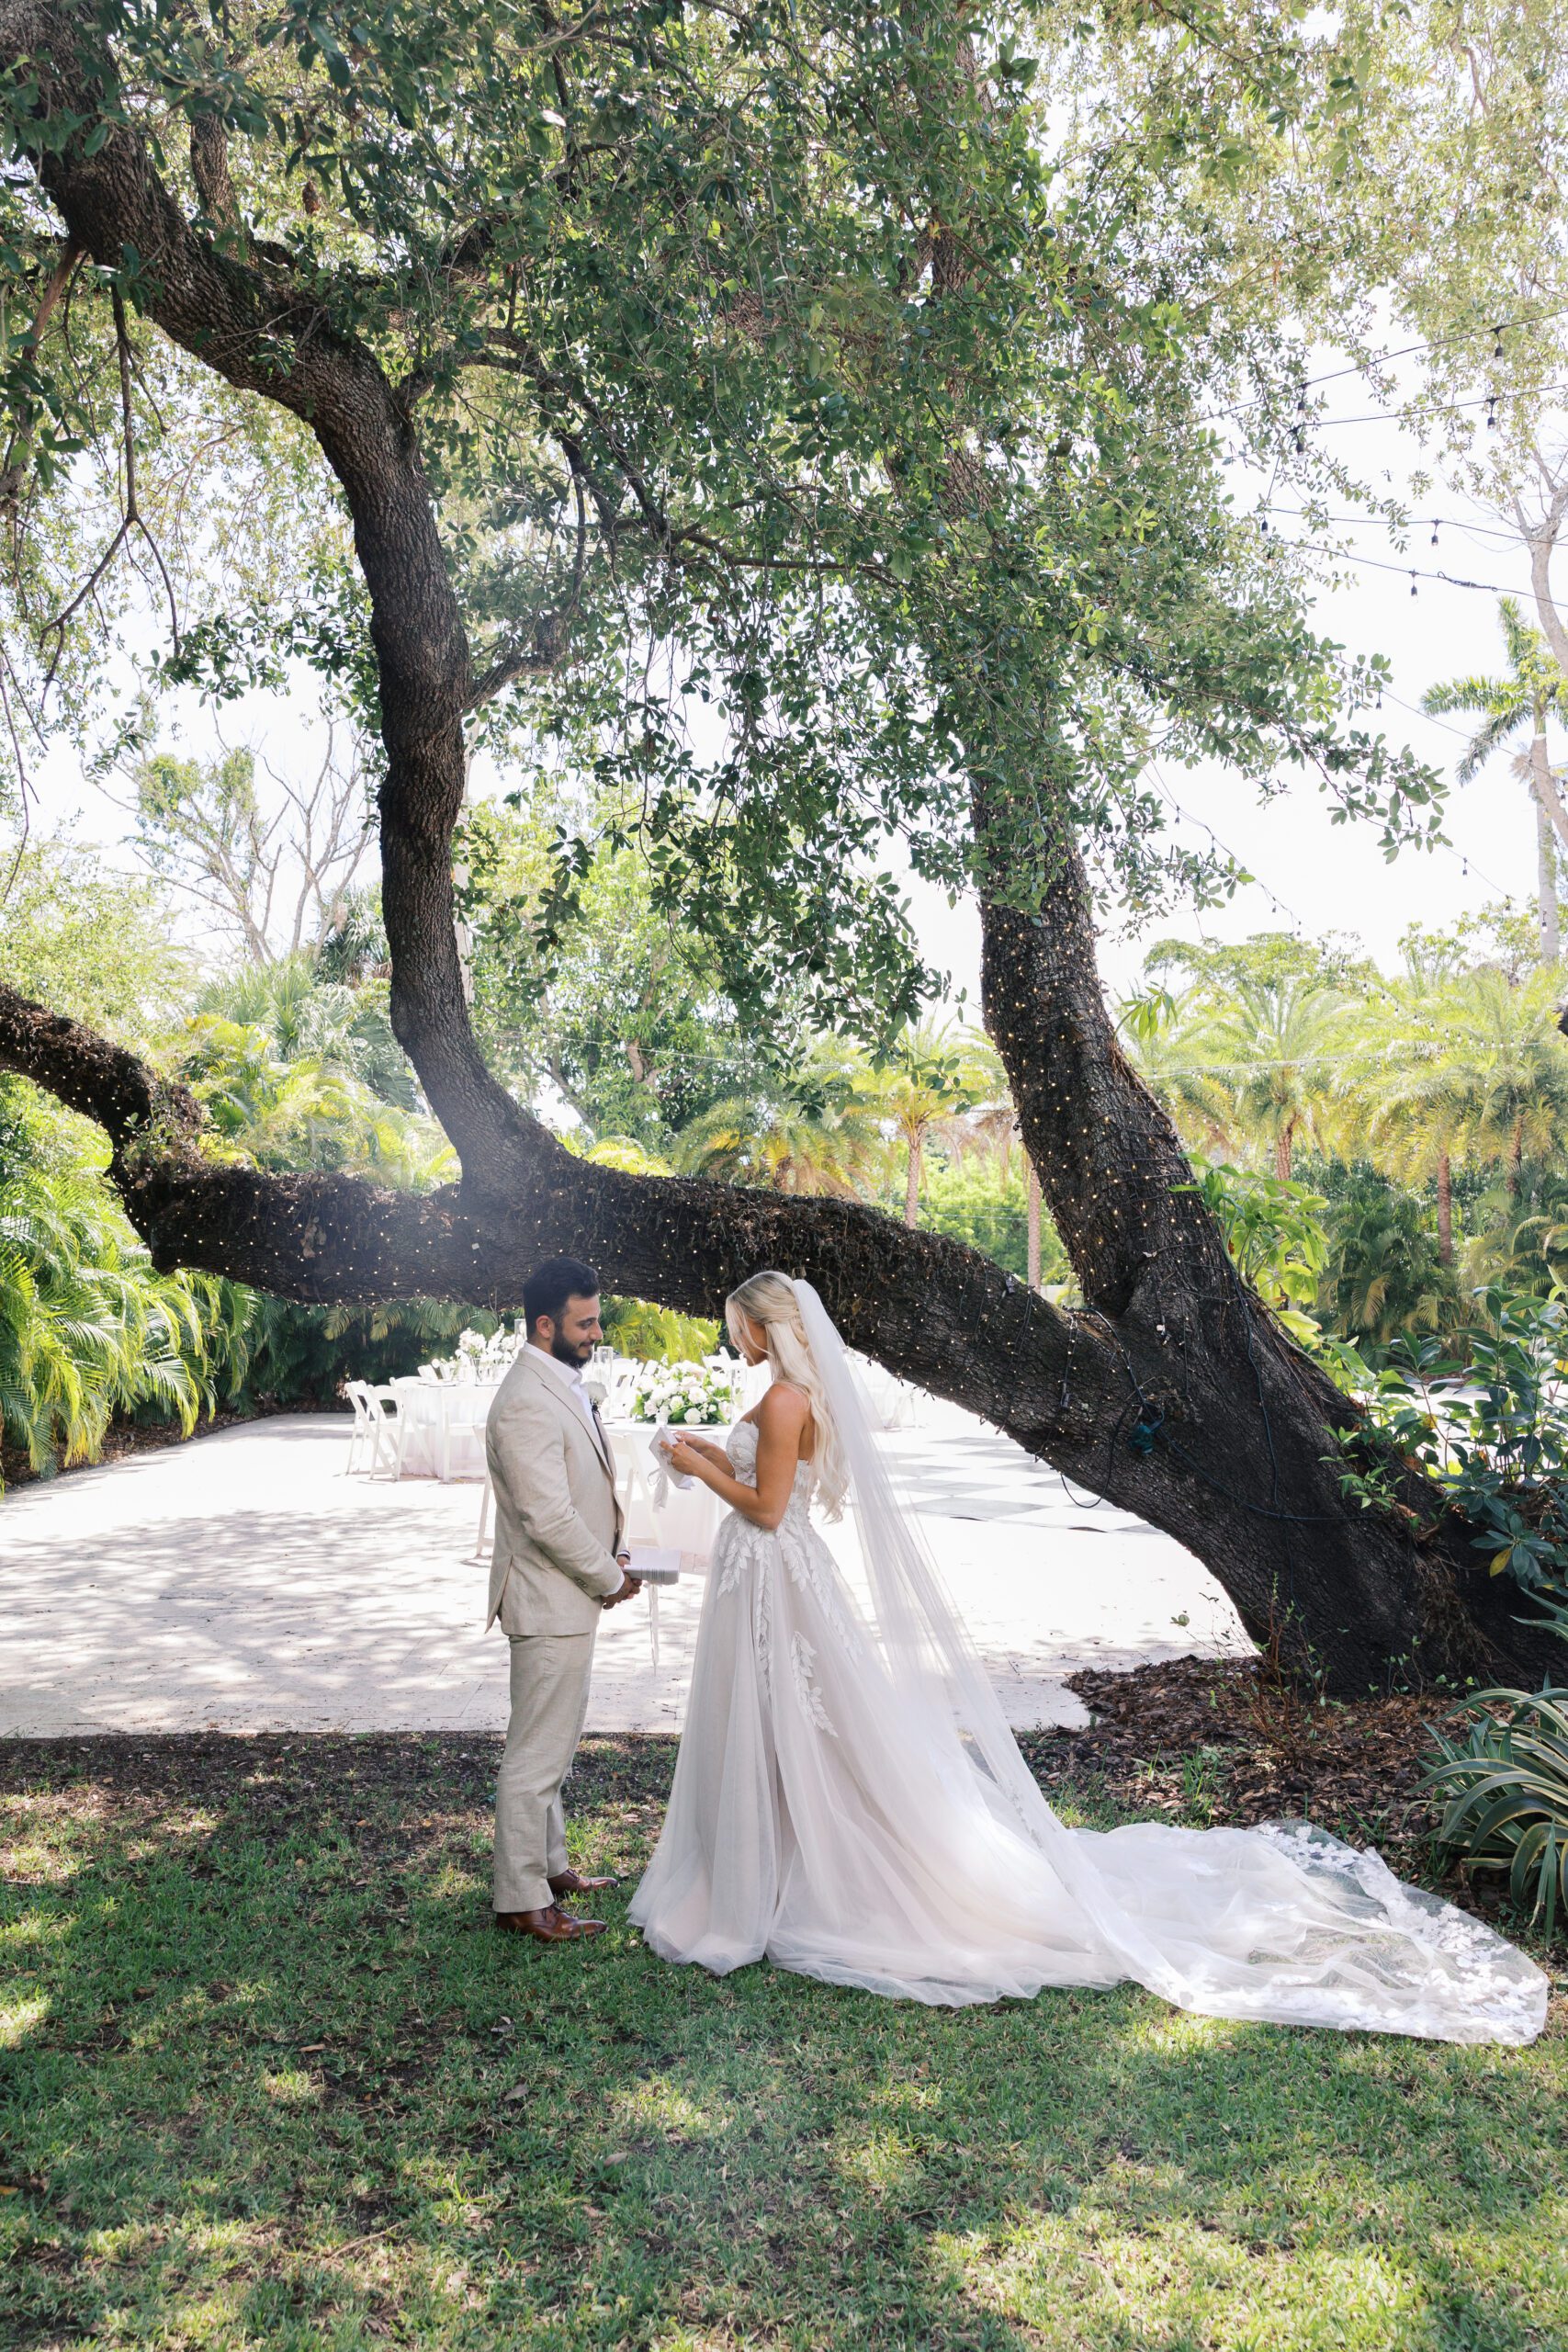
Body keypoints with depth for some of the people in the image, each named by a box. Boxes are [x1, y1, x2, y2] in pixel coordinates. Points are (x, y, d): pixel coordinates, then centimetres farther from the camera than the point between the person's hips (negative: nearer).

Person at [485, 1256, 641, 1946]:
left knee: (550, 1744, 22)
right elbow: (549, 1518, -27)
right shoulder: (527, 1404, -24)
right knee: (537, 1754, 1)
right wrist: (610, 1578, -14)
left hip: (570, 1596, 11)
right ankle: (522, 1902, 13)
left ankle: (547, 1865, 36)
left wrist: (611, 1552, 7)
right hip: (551, 1603, -11)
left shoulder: (561, 1385, 9)